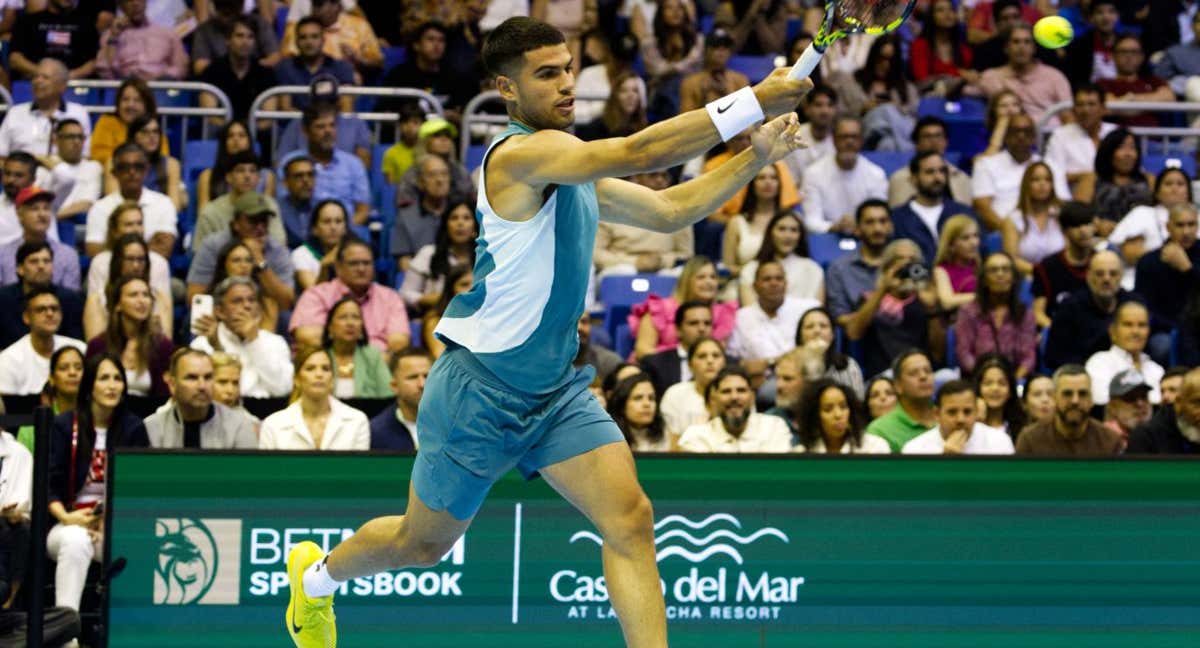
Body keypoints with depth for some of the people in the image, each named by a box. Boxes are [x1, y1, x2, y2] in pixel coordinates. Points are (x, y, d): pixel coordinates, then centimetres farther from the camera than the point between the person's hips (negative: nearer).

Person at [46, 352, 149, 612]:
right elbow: (50, 486, 1)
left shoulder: (133, 428, 10)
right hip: (70, 524, -1)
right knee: (75, 541, -37)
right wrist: (66, 517, -18)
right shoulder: (64, 426, 6)